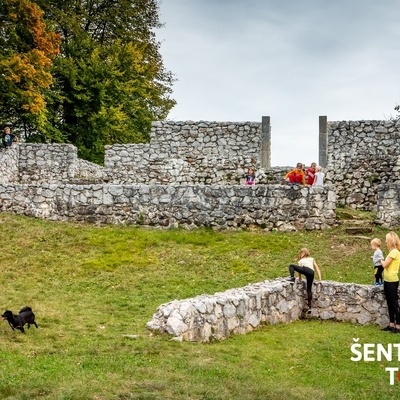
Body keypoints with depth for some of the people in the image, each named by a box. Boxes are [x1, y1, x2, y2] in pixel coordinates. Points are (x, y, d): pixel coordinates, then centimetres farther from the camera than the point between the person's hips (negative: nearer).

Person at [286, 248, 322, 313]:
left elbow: (300, 268, 22)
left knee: (291, 266, 13)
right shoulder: (312, 259, 36)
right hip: (311, 273, 3)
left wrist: (300, 278, 31)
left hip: (305, 270, -3)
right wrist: (319, 279, 28)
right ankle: (309, 307, 5)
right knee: (309, 289, 13)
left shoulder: (300, 261, 30)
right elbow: (317, 269, 30)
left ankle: (292, 278, -14)